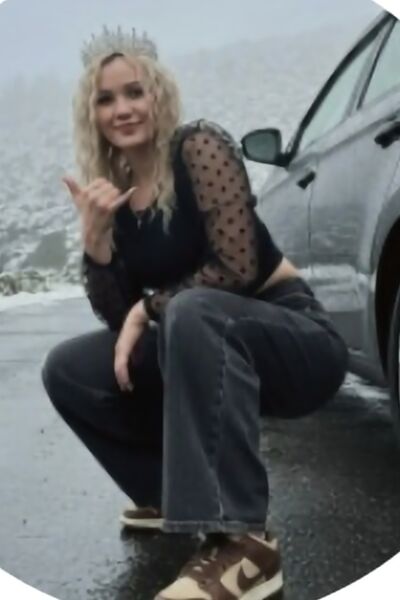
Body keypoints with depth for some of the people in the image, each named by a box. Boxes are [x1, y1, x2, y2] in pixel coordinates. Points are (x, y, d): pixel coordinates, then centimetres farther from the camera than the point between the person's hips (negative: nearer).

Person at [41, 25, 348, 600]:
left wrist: (149, 309, -13)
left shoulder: (199, 147, -12)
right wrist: (95, 235, -14)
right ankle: (177, 494, 11)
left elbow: (238, 268, -21)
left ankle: (242, 541, -38)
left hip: (296, 339, -7)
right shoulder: (111, 187, 6)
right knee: (67, 370, -3)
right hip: (211, 349, 7)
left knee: (192, 312, -38)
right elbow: (117, 316, 0)